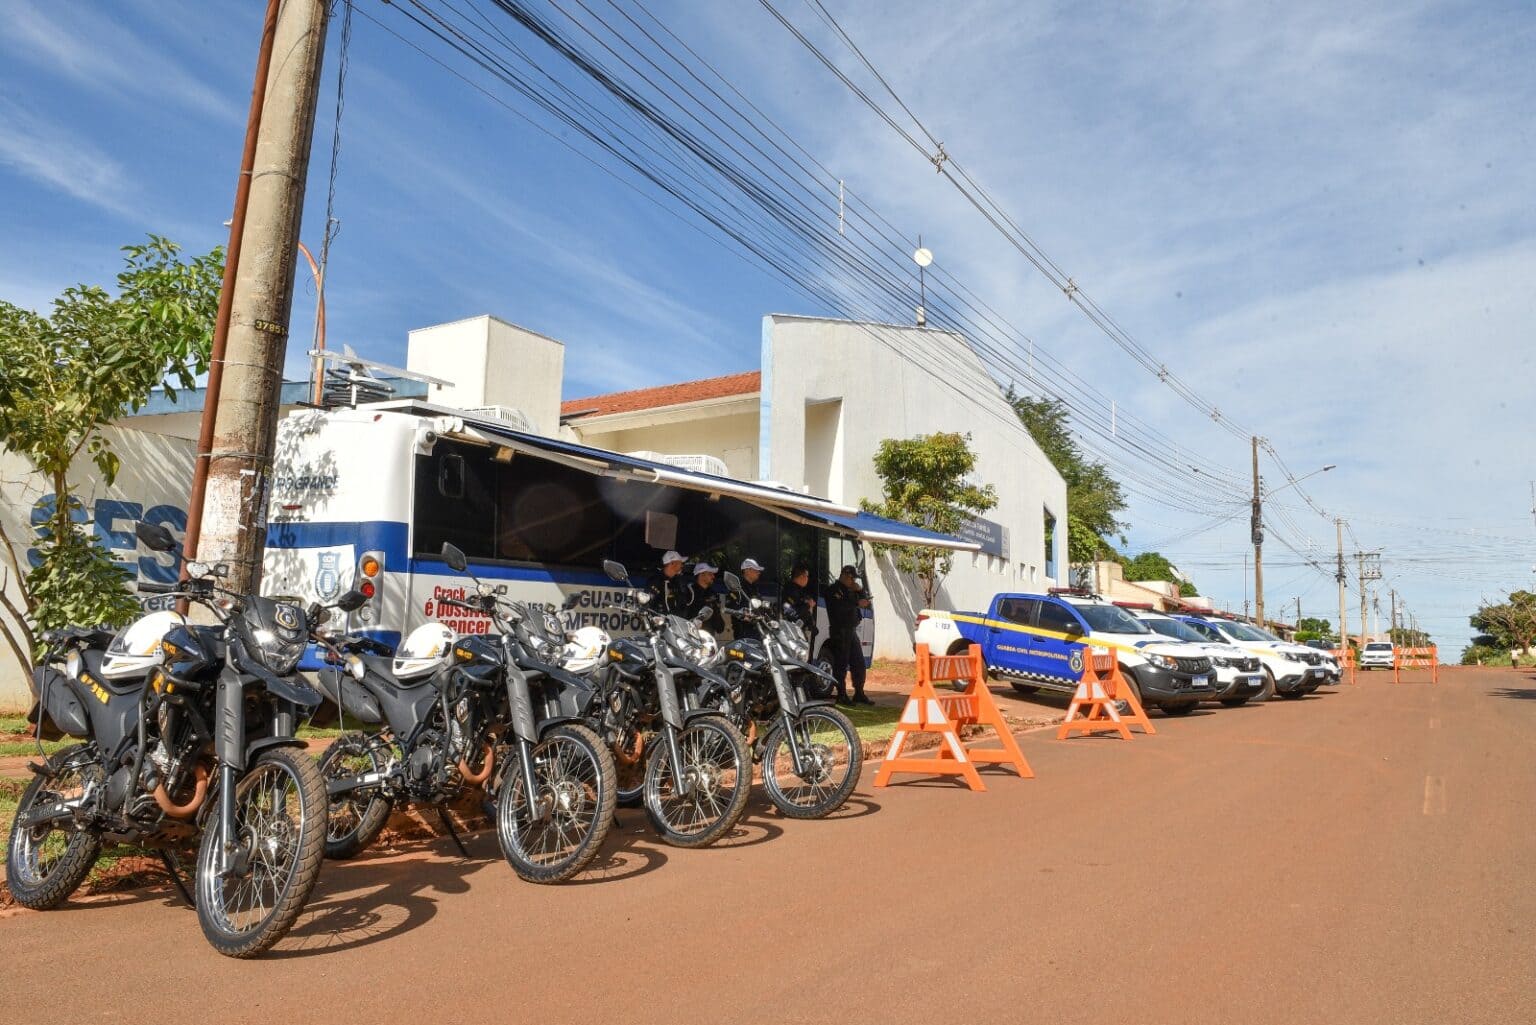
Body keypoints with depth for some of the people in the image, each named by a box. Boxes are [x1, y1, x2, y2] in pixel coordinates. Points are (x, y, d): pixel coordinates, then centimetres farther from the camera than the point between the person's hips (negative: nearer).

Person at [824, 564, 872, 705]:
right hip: (839, 631, -9)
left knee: (859, 663, 10)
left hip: (852, 630, 9)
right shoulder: (833, 590, -7)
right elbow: (839, 606, -24)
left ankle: (859, 694, 17)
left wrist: (860, 591, 0)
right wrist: (857, 603, -20)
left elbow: (866, 600, 17)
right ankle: (842, 695, -3)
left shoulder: (851, 590, 21)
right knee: (841, 664, -6)